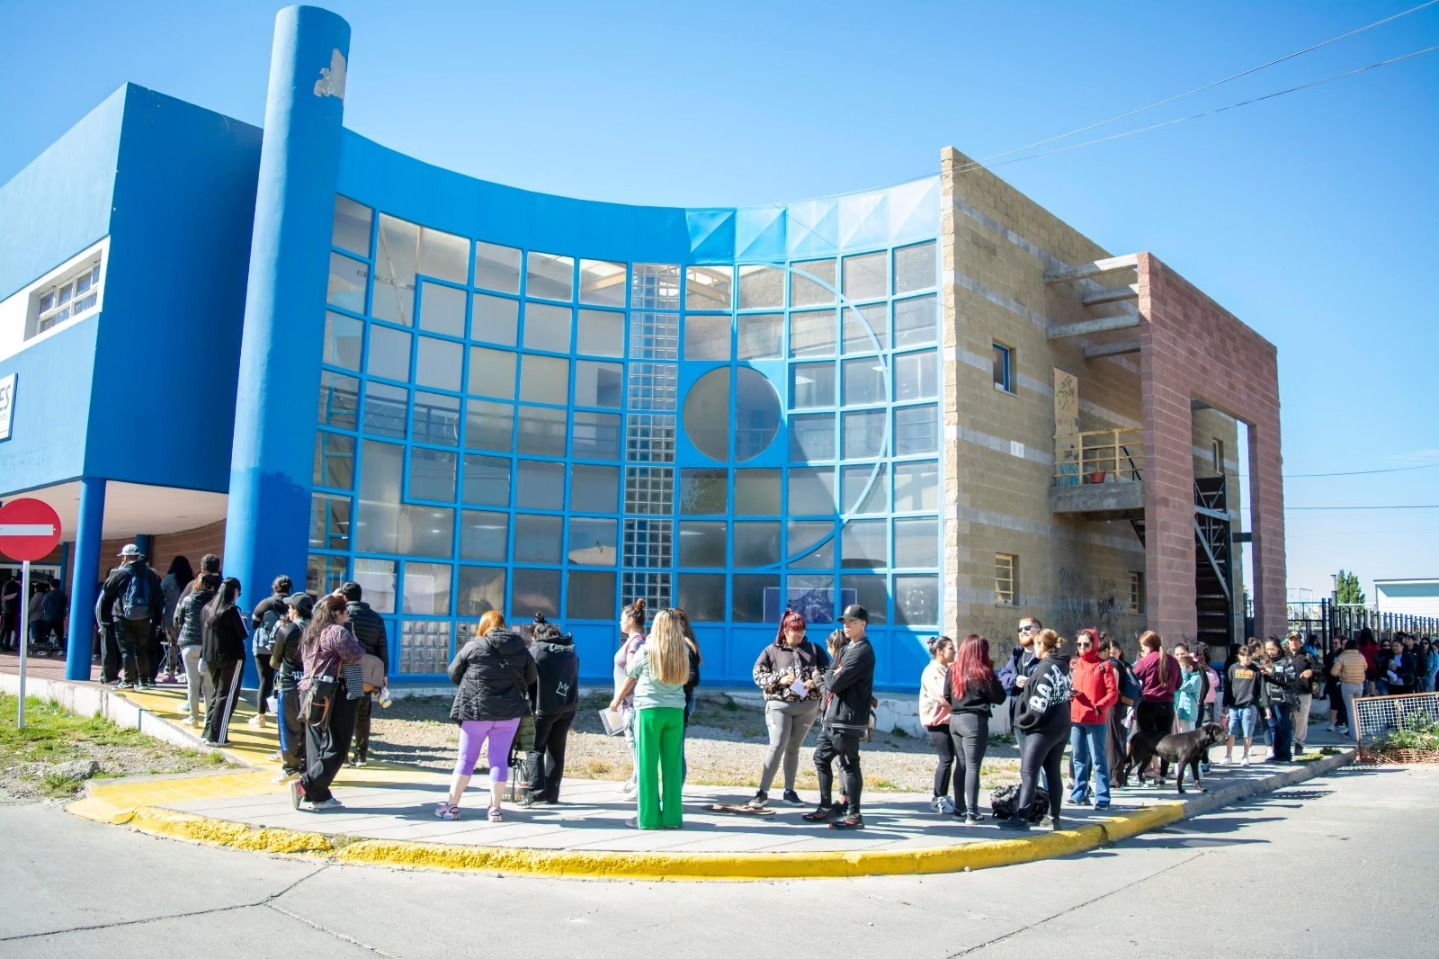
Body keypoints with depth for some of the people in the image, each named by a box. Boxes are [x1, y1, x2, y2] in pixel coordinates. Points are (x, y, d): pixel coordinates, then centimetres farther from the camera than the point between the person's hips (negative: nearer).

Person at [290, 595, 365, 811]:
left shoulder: (311, 632, 17)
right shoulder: (338, 632, -12)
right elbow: (356, 656, -13)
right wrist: (354, 639, 4)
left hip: (309, 691, 9)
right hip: (333, 695, -9)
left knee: (316, 747, 8)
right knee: (336, 747, -3)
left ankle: (319, 795, 9)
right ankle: (305, 785, -13)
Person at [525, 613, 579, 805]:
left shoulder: (535, 650, -3)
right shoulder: (571, 651, 13)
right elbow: (574, 677, 15)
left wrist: (531, 703, 1)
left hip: (545, 707, -5)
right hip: (569, 707, 5)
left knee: (535, 749, 4)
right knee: (557, 750, 11)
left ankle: (537, 791, -8)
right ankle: (552, 794, 12)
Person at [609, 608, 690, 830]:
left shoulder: (647, 651, -5)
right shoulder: (683, 652, 2)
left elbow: (630, 677, 9)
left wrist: (617, 699, 25)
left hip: (649, 711, -3)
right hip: (675, 712, 3)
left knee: (647, 765, 2)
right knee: (672, 766, 8)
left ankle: (648, 817, 4)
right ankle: (672, 816, 10)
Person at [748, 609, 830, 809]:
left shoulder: (813, 649, 8)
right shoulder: (772, 650, 2)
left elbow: (827, 670, 5)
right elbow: (757, 673, -1)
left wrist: (816, 681, -15)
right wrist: (779, 679, -16)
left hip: (808, 706, 3)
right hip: (779, 705, -3)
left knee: (793, 748, 11)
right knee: (777, 747, -12)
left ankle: (789, 791, 20)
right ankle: (763, 791, -8)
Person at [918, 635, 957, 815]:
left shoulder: (947, 669, 14)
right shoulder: (932, 671, -13)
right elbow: (944, 695, -21)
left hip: (947, 719, 8)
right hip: (937, 720, -8)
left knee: (947, 759, 10)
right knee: (946, 759, -9)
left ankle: (942, 797, 18)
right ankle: (938, 799, -2)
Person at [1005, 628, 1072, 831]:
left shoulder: (1044, 669, -16)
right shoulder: (1063, 668, 10)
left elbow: (1039, 705, -21)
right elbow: (1067, 694, 15)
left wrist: (1022, 721, -9)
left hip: (1042, 729, -9)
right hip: (1062, 728, 9)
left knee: (1028, 773, -6)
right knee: (1054, 773, 13)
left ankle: (1021, 817, -9)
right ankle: (1054, 818, 17)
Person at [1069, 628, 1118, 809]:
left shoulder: (1104, 665, -4)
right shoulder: (1073, 664, 12)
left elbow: (1113, 693, -7)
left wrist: (1100, 707, -21)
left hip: (1097, 720, -5)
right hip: (1075, 719, 5)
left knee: (1098, 760, -2)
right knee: (1079, 759, 13)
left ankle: (1102, 798, 1)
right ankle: (1080, 794, 21)